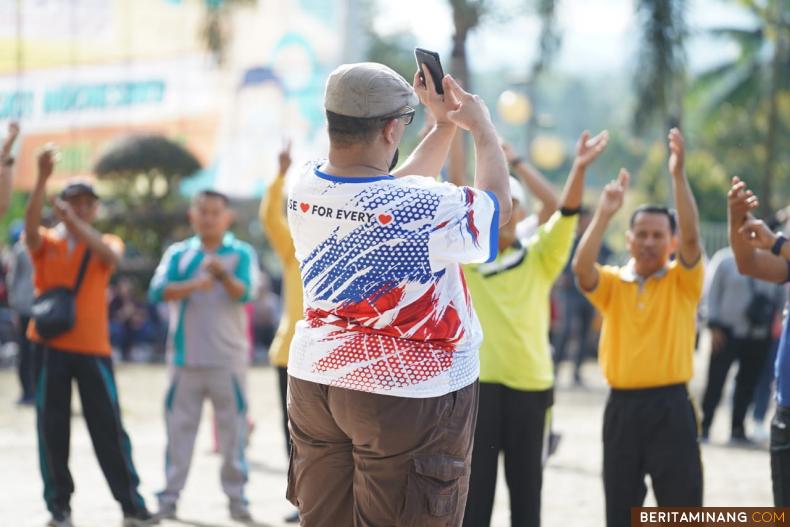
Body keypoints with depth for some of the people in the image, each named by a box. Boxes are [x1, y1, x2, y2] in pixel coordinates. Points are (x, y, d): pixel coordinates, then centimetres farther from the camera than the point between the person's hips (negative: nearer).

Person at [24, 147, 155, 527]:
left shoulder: (107, 243, 7)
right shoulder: (46, 243, 5)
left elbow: (111, 256, -17)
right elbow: (31, 226, -19)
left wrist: (75, 222, -29)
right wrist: (43, 179, -32)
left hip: (93, 347, 0)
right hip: (50, 345, 0)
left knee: (108, 427, 1)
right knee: (52, 428, 1)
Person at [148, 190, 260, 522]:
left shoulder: (241, 254, 3)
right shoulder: (178, 254, 7)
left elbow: (245, 293, -13)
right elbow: (157, 291, -8)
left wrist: (222, 275, -32)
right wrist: (194, 285, -23)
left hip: (228, 358, -1)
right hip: (185, 357, 1)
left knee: (233, 426, 0)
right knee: (179, 426, 4)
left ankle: (236, 497, 4)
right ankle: (170, 496, 7)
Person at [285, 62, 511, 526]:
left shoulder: (306, 191, -3)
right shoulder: (423, 209, -22)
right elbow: (498, 205, -1)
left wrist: (445, 126, 20)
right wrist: (481, 127, 14)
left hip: (315, 381, 7)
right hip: (408, 393, -6)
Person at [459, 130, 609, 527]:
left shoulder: (538, 260, 9)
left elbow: (566, 216, -5)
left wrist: (579, 168, -22)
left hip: (530, 386, 1)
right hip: (477, 385, -1)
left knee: (526, 486, 7)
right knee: (474, 485, 2)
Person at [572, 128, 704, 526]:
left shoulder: (683, 281, 2)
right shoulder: (612, 283, 6)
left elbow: (691, 237, -15)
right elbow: (581, 268, -14)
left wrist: (678, 175, -23)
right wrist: (604, 214, -22)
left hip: (670, 406, -2)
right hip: (622, 406, 2)